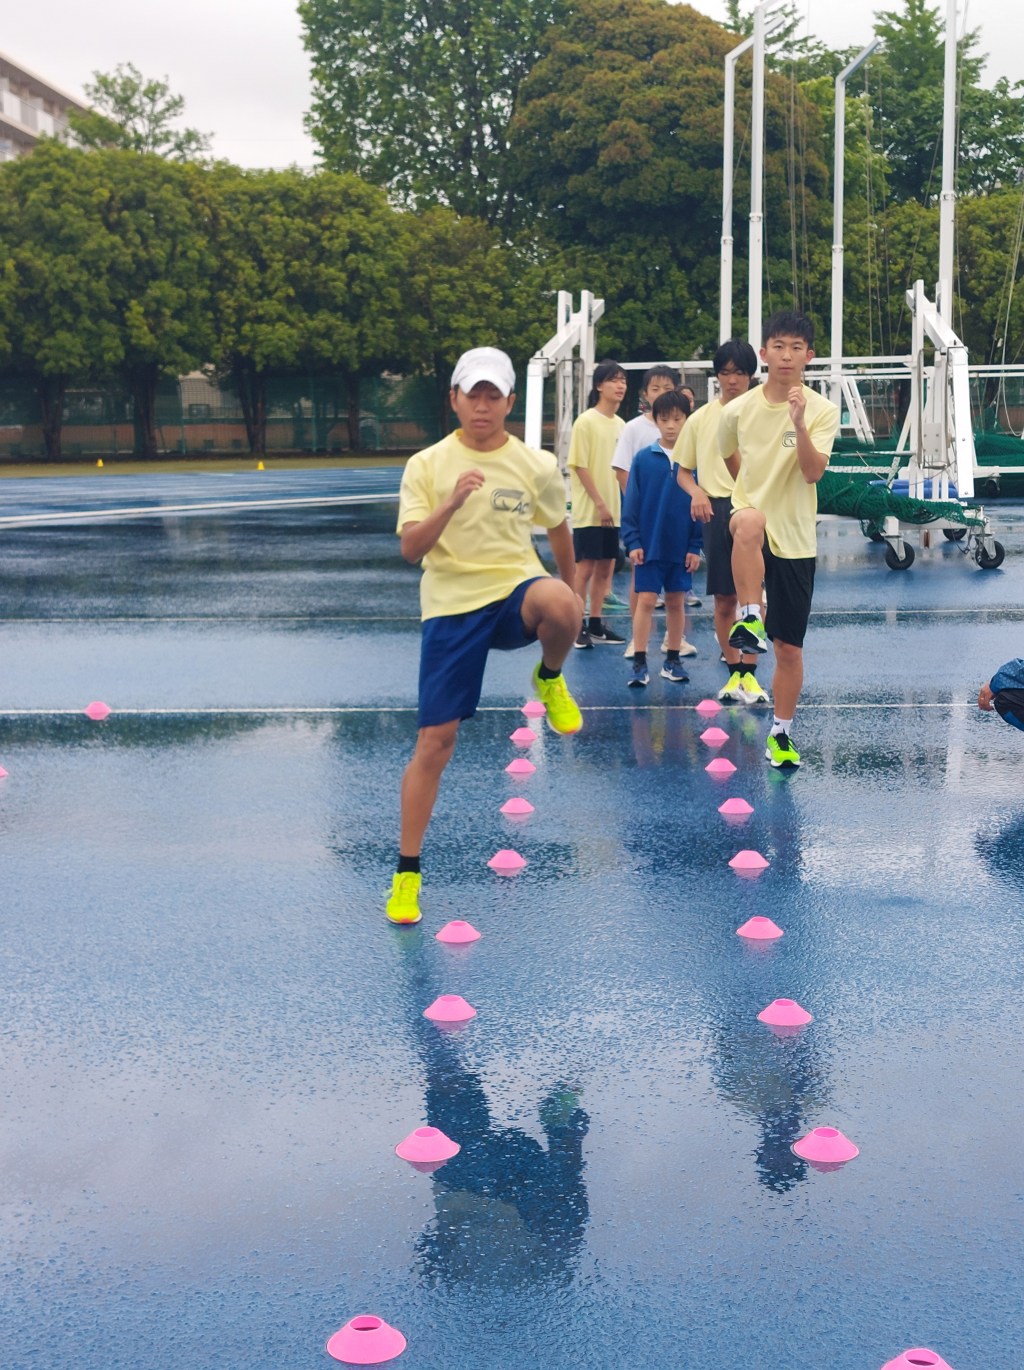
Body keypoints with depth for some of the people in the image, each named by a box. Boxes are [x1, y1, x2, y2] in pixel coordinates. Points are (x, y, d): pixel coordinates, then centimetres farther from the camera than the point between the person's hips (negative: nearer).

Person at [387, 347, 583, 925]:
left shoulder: (537, 466, 1)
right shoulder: (427, 466, -2)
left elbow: (559, 528, 19)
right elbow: (411, 548, -11)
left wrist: (569, 589, 28)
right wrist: (452, 502, -26)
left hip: (515, 592, 0)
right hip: (451, 605, 0)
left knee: (560, 605, -38)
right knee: (435, 740, -3)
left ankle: (551, 679, -2)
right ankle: (407, 875, 10)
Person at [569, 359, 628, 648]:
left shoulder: (620, 424, 11)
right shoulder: (586, 422, -9)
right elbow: (580, 467, -12)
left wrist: (627, 502, 8)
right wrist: (600, 504, -16)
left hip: (612, 511, 7)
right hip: (589, 512, -6)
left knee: (605, 567, 9)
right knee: (585, 567, -4)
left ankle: (595, 625, 17)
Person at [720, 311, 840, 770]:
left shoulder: (823, 410, -3)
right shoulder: (738, 410, 1)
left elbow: (813, 472, -16)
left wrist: (799, 423, -28)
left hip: (797, 538, 0)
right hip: (750, 519, 0)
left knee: (790, 648, 4)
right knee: (751, 522, -41)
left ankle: (781, 733, 21)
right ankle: (748, 618, -36)